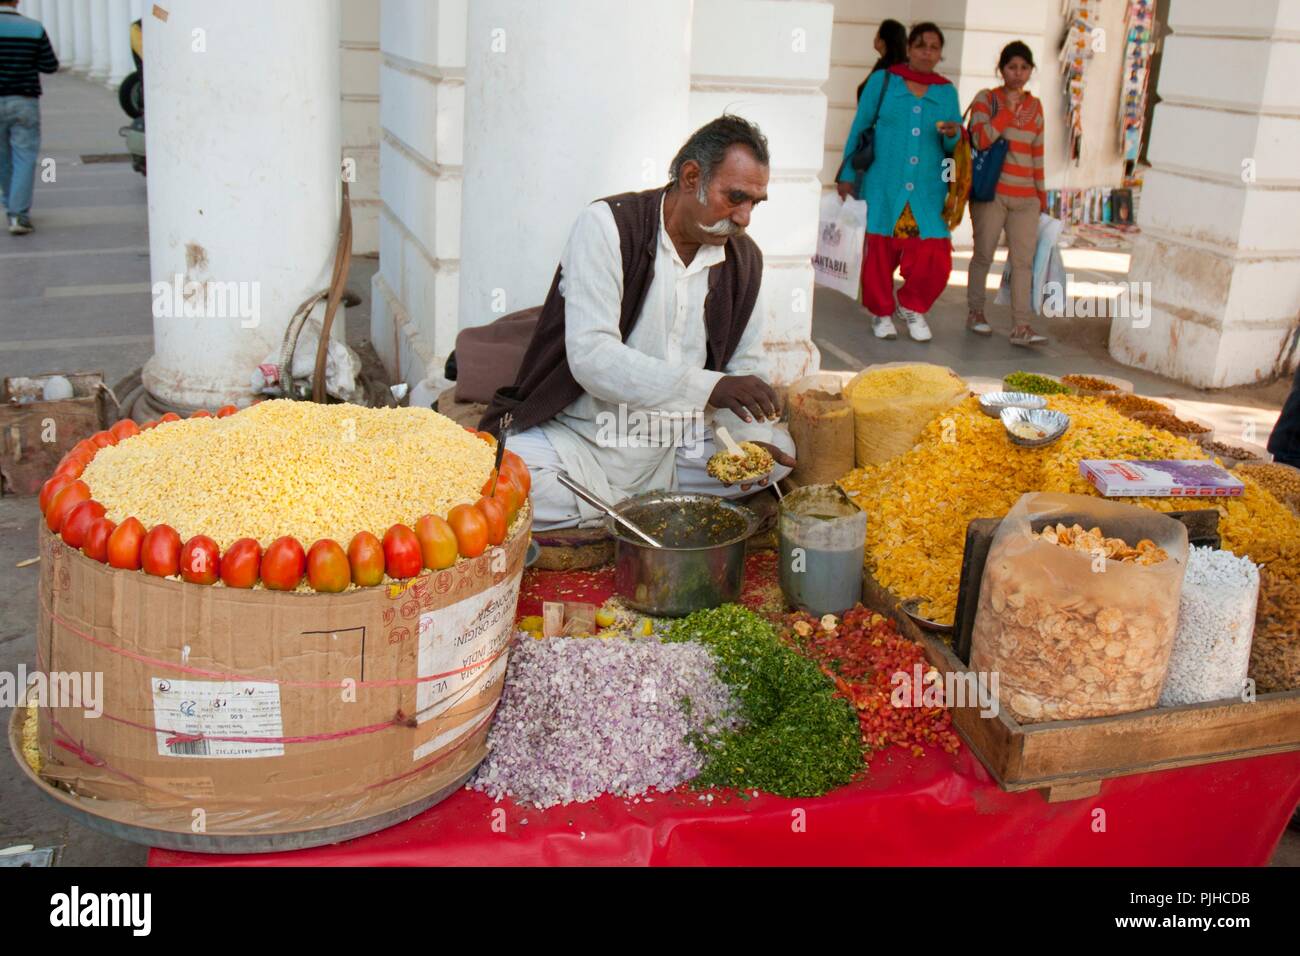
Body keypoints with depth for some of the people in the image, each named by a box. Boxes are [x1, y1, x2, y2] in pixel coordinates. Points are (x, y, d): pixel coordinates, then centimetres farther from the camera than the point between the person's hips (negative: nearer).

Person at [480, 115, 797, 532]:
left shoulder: (745, 259, 5)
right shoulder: (607, 225, -13)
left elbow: (746, 365, 12)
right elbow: (591, 356, -23)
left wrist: (746, 434, -11)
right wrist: (708, 387, -30)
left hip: (675, 441, 6)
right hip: (579, 437, -6)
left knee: (780, 451, -13)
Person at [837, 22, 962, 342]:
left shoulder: (947, 92, 12)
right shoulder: (882, 81, 5)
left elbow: (954, 148, 13)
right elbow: (859, 129, 7)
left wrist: (953, 135, -10)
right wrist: (847, 176, 4)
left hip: (928, 192, 2)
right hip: (883, 187, -2)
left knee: (934, 258, -7)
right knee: (879, 252, 2)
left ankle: (913, 307, 18)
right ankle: (882, 312, 23)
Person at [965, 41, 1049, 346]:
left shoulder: (1035, 106, 15)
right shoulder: (986, 99, 2)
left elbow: (1037, 153, 19)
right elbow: (981, 139, -13)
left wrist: (1041, 191, 19)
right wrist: (1009, 110, -11)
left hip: (1025, 197, 4)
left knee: (1023, 259, -6)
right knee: (984, 254, 4)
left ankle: (1021, 326, -9)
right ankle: (975, 312, 20)